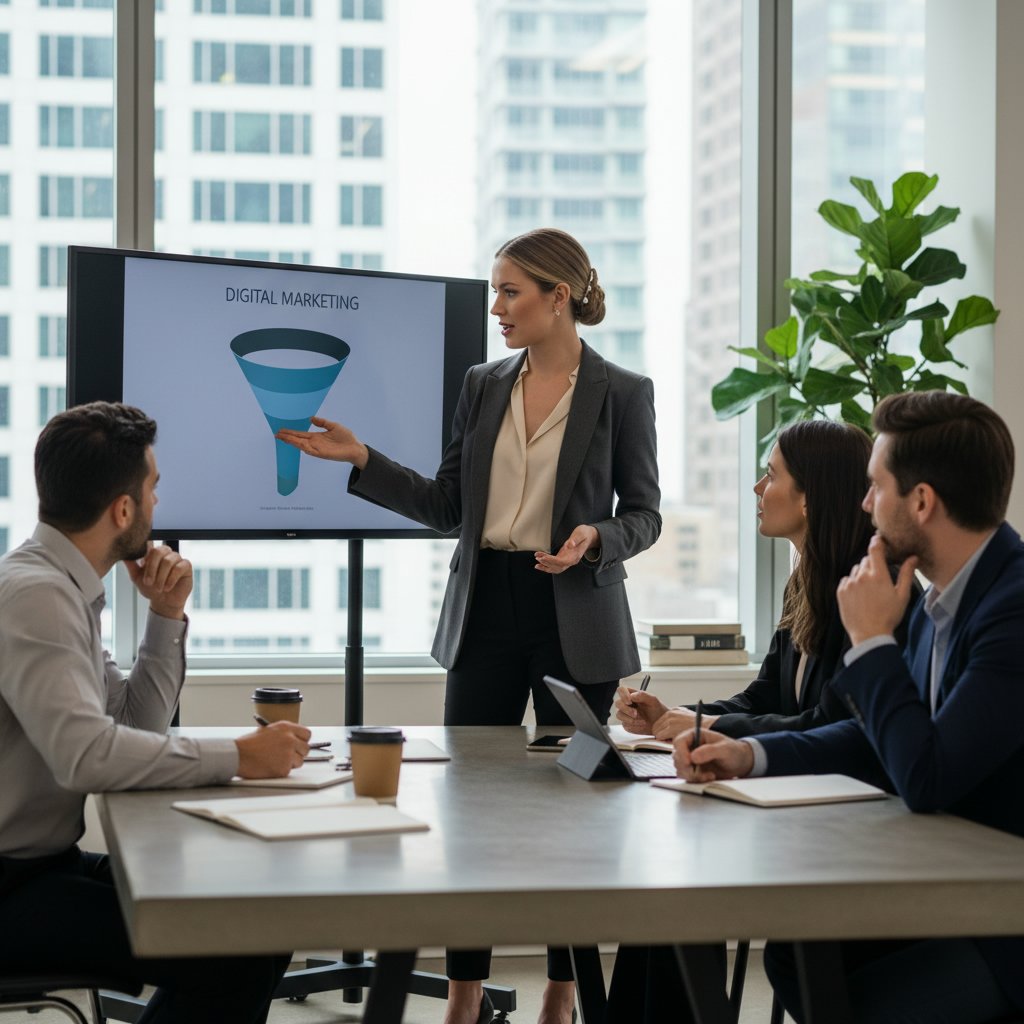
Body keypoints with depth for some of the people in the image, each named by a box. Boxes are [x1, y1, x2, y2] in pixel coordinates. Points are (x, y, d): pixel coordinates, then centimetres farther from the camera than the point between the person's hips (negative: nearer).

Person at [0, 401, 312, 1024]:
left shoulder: (64, 589, 11)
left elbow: (134, 728, 16)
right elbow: (88, 755, -31)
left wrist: (168, 616, 4)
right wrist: (237, 757, -24)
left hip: (50, 863, 10)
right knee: (226, 954, -22)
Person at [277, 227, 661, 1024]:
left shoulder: (623, 393, -3)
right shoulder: (484, 386, 8)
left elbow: (644, 515, -1)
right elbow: (448, 506, 9)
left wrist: (594, 538, -21)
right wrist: (360, 459, 1)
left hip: (575, 615, -4)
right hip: (487, 608, 4)